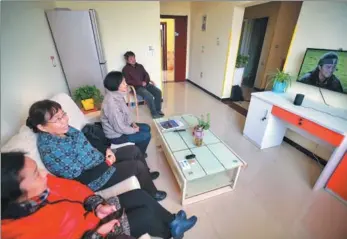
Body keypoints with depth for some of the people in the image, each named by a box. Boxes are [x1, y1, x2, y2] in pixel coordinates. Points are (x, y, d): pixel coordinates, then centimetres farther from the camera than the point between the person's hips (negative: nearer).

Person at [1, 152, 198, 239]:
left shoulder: (41, 185, -12)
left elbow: (73, 188, -2)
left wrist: (97, 205, -11)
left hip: (91, 213, 6)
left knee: (140, 195, 1)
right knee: (147, 214, -9)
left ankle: (172, 222, 26)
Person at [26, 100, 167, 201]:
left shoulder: (64, 129, -3)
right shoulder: (50, 150, -28)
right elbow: (81, 178, -24)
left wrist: (107, 150, -5)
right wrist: (107, 163, -16)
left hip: (99, 160, 8)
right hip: (93, 178, -8)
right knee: (138, 166, -9)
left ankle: (147, 175, 33)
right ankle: (152, 195, 19)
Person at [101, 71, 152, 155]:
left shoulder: (117, 95, -5)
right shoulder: (111, 103, -33)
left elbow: (126, 112, 11)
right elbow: (120, 128, -28)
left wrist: (132, 123, 1)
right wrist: (134, 130, -14)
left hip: (122, 125, 9)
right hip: (116, 135, -9)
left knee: (147, 128, 12)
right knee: (146, 136, -6)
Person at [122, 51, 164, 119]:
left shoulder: (140, 66, 16)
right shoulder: (125, 69, -2)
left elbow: (146, 74, 14)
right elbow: (128, 81, -10)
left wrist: (146, 81, -9)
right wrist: (141, 83, -15)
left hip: (146, 84, 6)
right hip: (137, 87, -6)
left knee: (158, 92, -16)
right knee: (149, 96, -30)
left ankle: (158, 109, -2)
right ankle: (154, 113, -14)